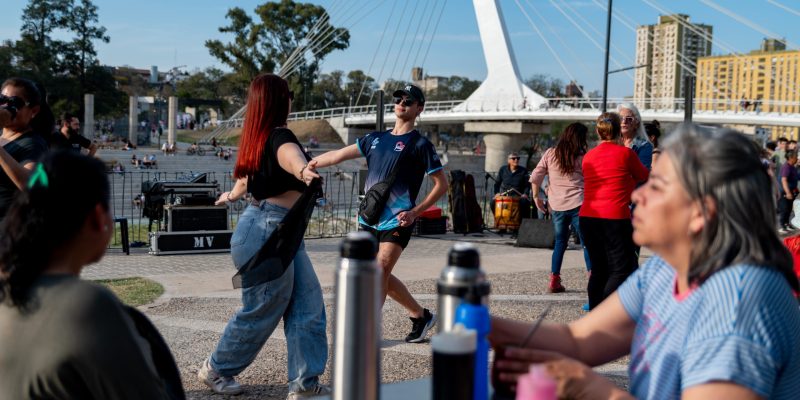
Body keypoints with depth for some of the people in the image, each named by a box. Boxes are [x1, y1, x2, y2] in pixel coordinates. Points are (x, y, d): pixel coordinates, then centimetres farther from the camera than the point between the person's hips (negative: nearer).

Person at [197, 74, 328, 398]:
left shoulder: (257, 138, 13)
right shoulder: (279, 136, -15)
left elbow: (246, 178, 31)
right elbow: (289, 156, -41)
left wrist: (232, 195, 53)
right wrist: (303, 171, -65)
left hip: (282, 232, 10)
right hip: (268, 230, -10)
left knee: (307, 305, 4)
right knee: (262, 310, 5)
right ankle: (215, 370, 26)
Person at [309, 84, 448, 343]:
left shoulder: (421, 144, -1)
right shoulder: (375, 139, 15)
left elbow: (441, 184, -3)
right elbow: (339, 155, 14)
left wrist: (415, 212, -12)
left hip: (397, 222, -6)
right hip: (369, 219, 6)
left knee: (380, 272, -15)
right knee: (380, 277, 10)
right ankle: (421, 315, 27)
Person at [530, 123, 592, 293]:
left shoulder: (550, 154, 5)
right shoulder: (583, 157, -2)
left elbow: (535, 177, 3)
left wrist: (536, 197, 12)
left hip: (556, 206, 4)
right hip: (578, 204, -3)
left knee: (560, 242, 15)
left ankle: (554, 281, 12)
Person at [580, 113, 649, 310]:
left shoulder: (588, 156, 11)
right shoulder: (625, 153, -3)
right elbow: (643, 176, 13)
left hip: (587, 217, 6)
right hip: (615, 218, -5)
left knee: (598, 269, 14)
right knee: (621, 269, -1)